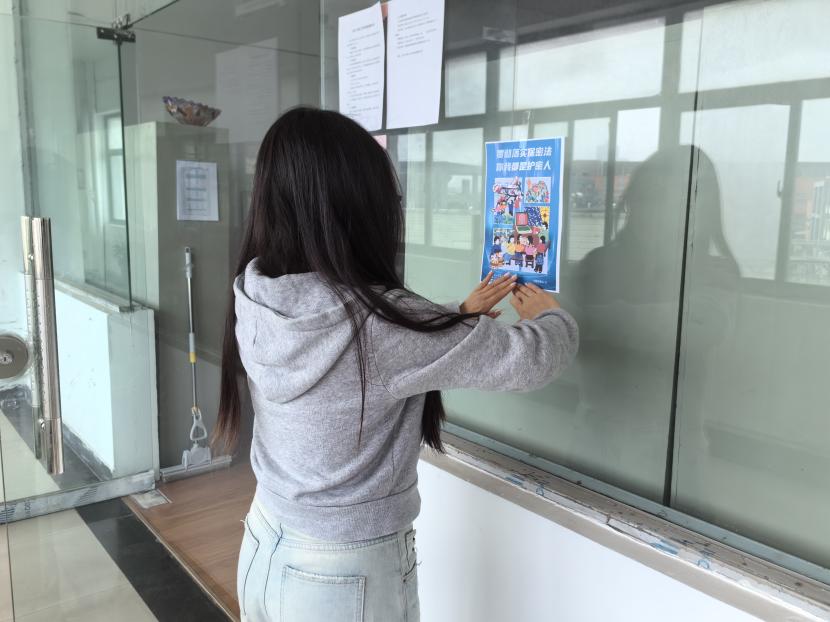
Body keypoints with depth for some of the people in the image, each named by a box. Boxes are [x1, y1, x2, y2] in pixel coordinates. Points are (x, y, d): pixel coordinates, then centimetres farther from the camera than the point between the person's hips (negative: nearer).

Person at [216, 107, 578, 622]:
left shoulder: (254, 298, -10)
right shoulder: (379, 322, -30)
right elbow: (535, 359, -20)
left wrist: (460, 316, 15)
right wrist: (546, 311, 2)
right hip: (347, 574, -6)